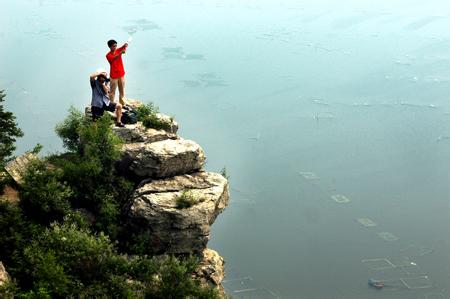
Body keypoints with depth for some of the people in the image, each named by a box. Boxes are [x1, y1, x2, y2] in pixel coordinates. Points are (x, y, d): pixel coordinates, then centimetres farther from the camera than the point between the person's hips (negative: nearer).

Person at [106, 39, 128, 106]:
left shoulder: (118, 50, 1)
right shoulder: (108, 55, -12)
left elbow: (125, 46, -14)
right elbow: (114, 58, -32)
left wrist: (125, 45, -39)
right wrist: (121, 53, -50)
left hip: (121, 74, 5)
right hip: (114, 76, -4)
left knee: (122, 91, 12)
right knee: (112, 91, 1)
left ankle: (122, 104, 22)